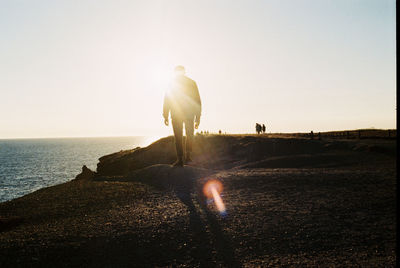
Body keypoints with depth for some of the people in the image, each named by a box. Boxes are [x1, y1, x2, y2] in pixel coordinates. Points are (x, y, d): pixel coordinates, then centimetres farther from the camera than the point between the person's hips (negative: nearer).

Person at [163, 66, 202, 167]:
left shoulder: (171, 83, 2)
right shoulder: (192, 83, 6)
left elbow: (167, 100, -1)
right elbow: (198, 101, 5)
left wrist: (166, 116, 3)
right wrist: (198, 117, 8)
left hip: (176, 114, -1)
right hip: (189, 113, 1)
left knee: (178, 137, 1)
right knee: (189, 135, 17)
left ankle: (180, 159, -5)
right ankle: (188, 155, 8)